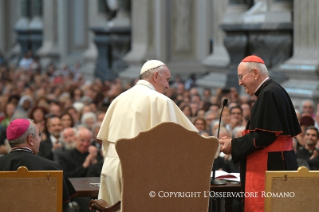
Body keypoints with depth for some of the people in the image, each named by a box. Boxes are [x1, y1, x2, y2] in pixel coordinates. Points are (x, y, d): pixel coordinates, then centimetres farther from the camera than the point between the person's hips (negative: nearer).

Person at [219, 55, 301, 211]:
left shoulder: (268, 94, -15)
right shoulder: (272, 91, 15)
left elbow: (264, 135, -20)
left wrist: (234, 145, -10)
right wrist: (235, 142, 15)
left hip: (270, 167, -10)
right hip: (276, 164, 10)